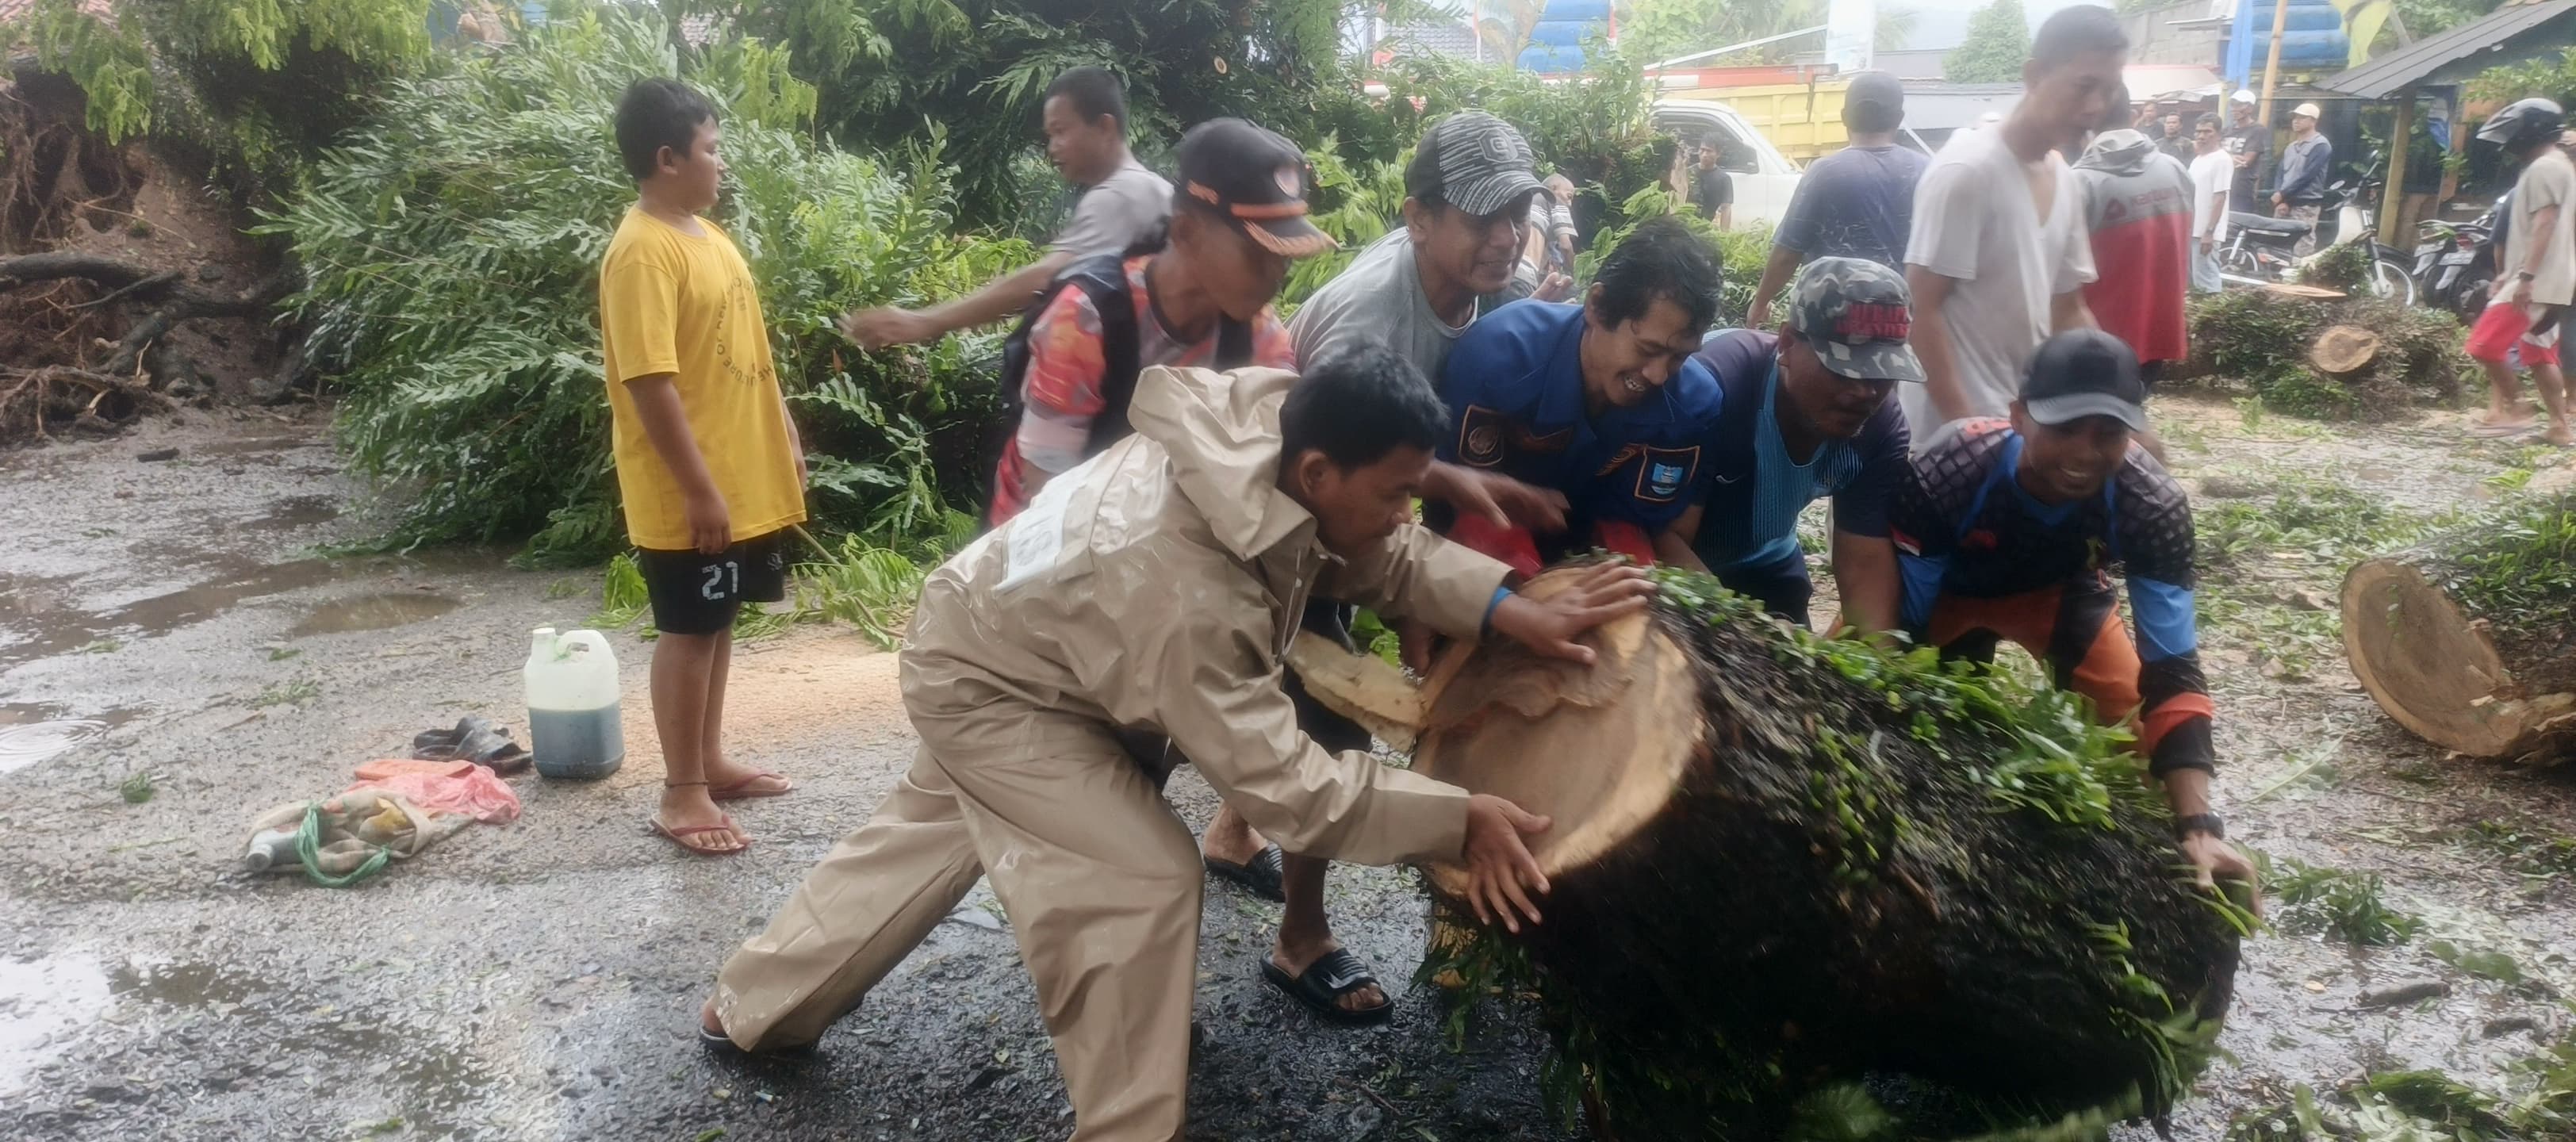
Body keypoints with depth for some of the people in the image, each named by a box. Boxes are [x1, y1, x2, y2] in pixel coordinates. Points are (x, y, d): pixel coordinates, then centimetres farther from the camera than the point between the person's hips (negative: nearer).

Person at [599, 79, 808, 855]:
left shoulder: (707, 235, 11)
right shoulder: (643, 253, -19)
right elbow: (650, 385, -23)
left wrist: (785, 437, 19)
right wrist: (699, 490, -24)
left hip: (748, 477, 9)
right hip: (691, 494, -9)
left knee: (719, 624, 17)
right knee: (689, 632, 1)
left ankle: (710, 762, 30)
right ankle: (682, 793, 12)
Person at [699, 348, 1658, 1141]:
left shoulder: (1265, 422, -23)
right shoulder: (1186, 594, -43)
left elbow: (1387, 559, -10)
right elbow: (1283, 785, -38)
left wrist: (1509, 610, -24)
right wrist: (1459, 819, -36)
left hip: (1010, 638, 9)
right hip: (987, 684, -9)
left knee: (928, 840, 25)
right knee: (1142, 880, -16)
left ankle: (750, 1009, 46)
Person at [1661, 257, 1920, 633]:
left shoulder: (1882, 429, -19)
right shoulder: (1714, 383, -35)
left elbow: (1866, 562, -18)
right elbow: (1664, 536, -34)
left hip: (1765, 569, 4)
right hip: (1676, 573, -4)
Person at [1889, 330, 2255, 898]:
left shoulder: (2153, 506, -33)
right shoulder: (1945, 479, -41)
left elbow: (2171, 674, -32)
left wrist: (2198, 825, -43)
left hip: (2058, 588, 1)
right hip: (1946, 588, -1)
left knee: (2127, 716, -17)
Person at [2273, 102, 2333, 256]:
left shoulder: (2320, 145, -6)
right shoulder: (2291, 147, 19)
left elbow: (2306, 176, -15)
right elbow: (2281, 174, 12)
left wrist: (2282, 193, -13)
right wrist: (2280, 200, -3)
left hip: (2306, 206, -7)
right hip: (2284, 204, 7)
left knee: (2301, 252, -13)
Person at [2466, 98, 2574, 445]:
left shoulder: (2544, 167, -12)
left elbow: (2544, 225, -21)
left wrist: (2526, 276, -26)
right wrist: (2509, 274, 24)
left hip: (2536, 281, -11)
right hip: (2547, 281, 11)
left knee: (2485, 344, -10)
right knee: (2540, 355, 12)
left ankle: (2514, 409, -1)